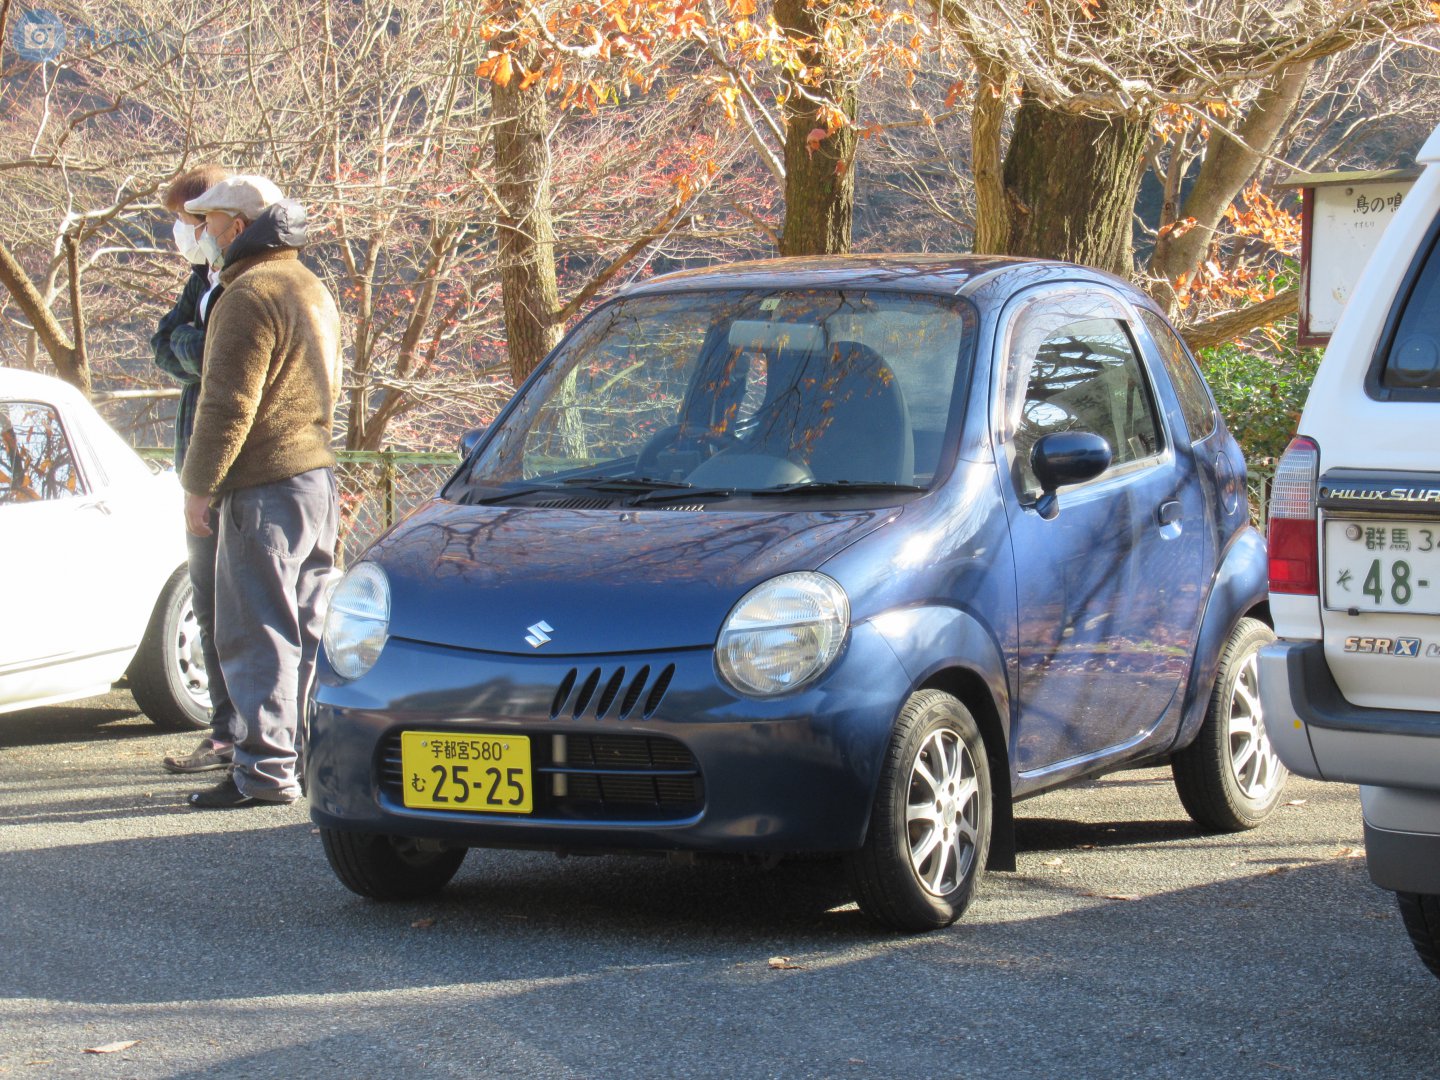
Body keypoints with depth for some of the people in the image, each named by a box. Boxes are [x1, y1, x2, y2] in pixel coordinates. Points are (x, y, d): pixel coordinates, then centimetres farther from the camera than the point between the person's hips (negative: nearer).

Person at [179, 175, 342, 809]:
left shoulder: (251, 294, -13)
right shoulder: (311, 289, 18)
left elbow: (228, 405, -18)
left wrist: (198, 486, -12)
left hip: (264, 488, -10)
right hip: (317, 473, 10)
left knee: (256, 632, -8)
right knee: (305, 630, 13)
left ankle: (265, 769, -10)